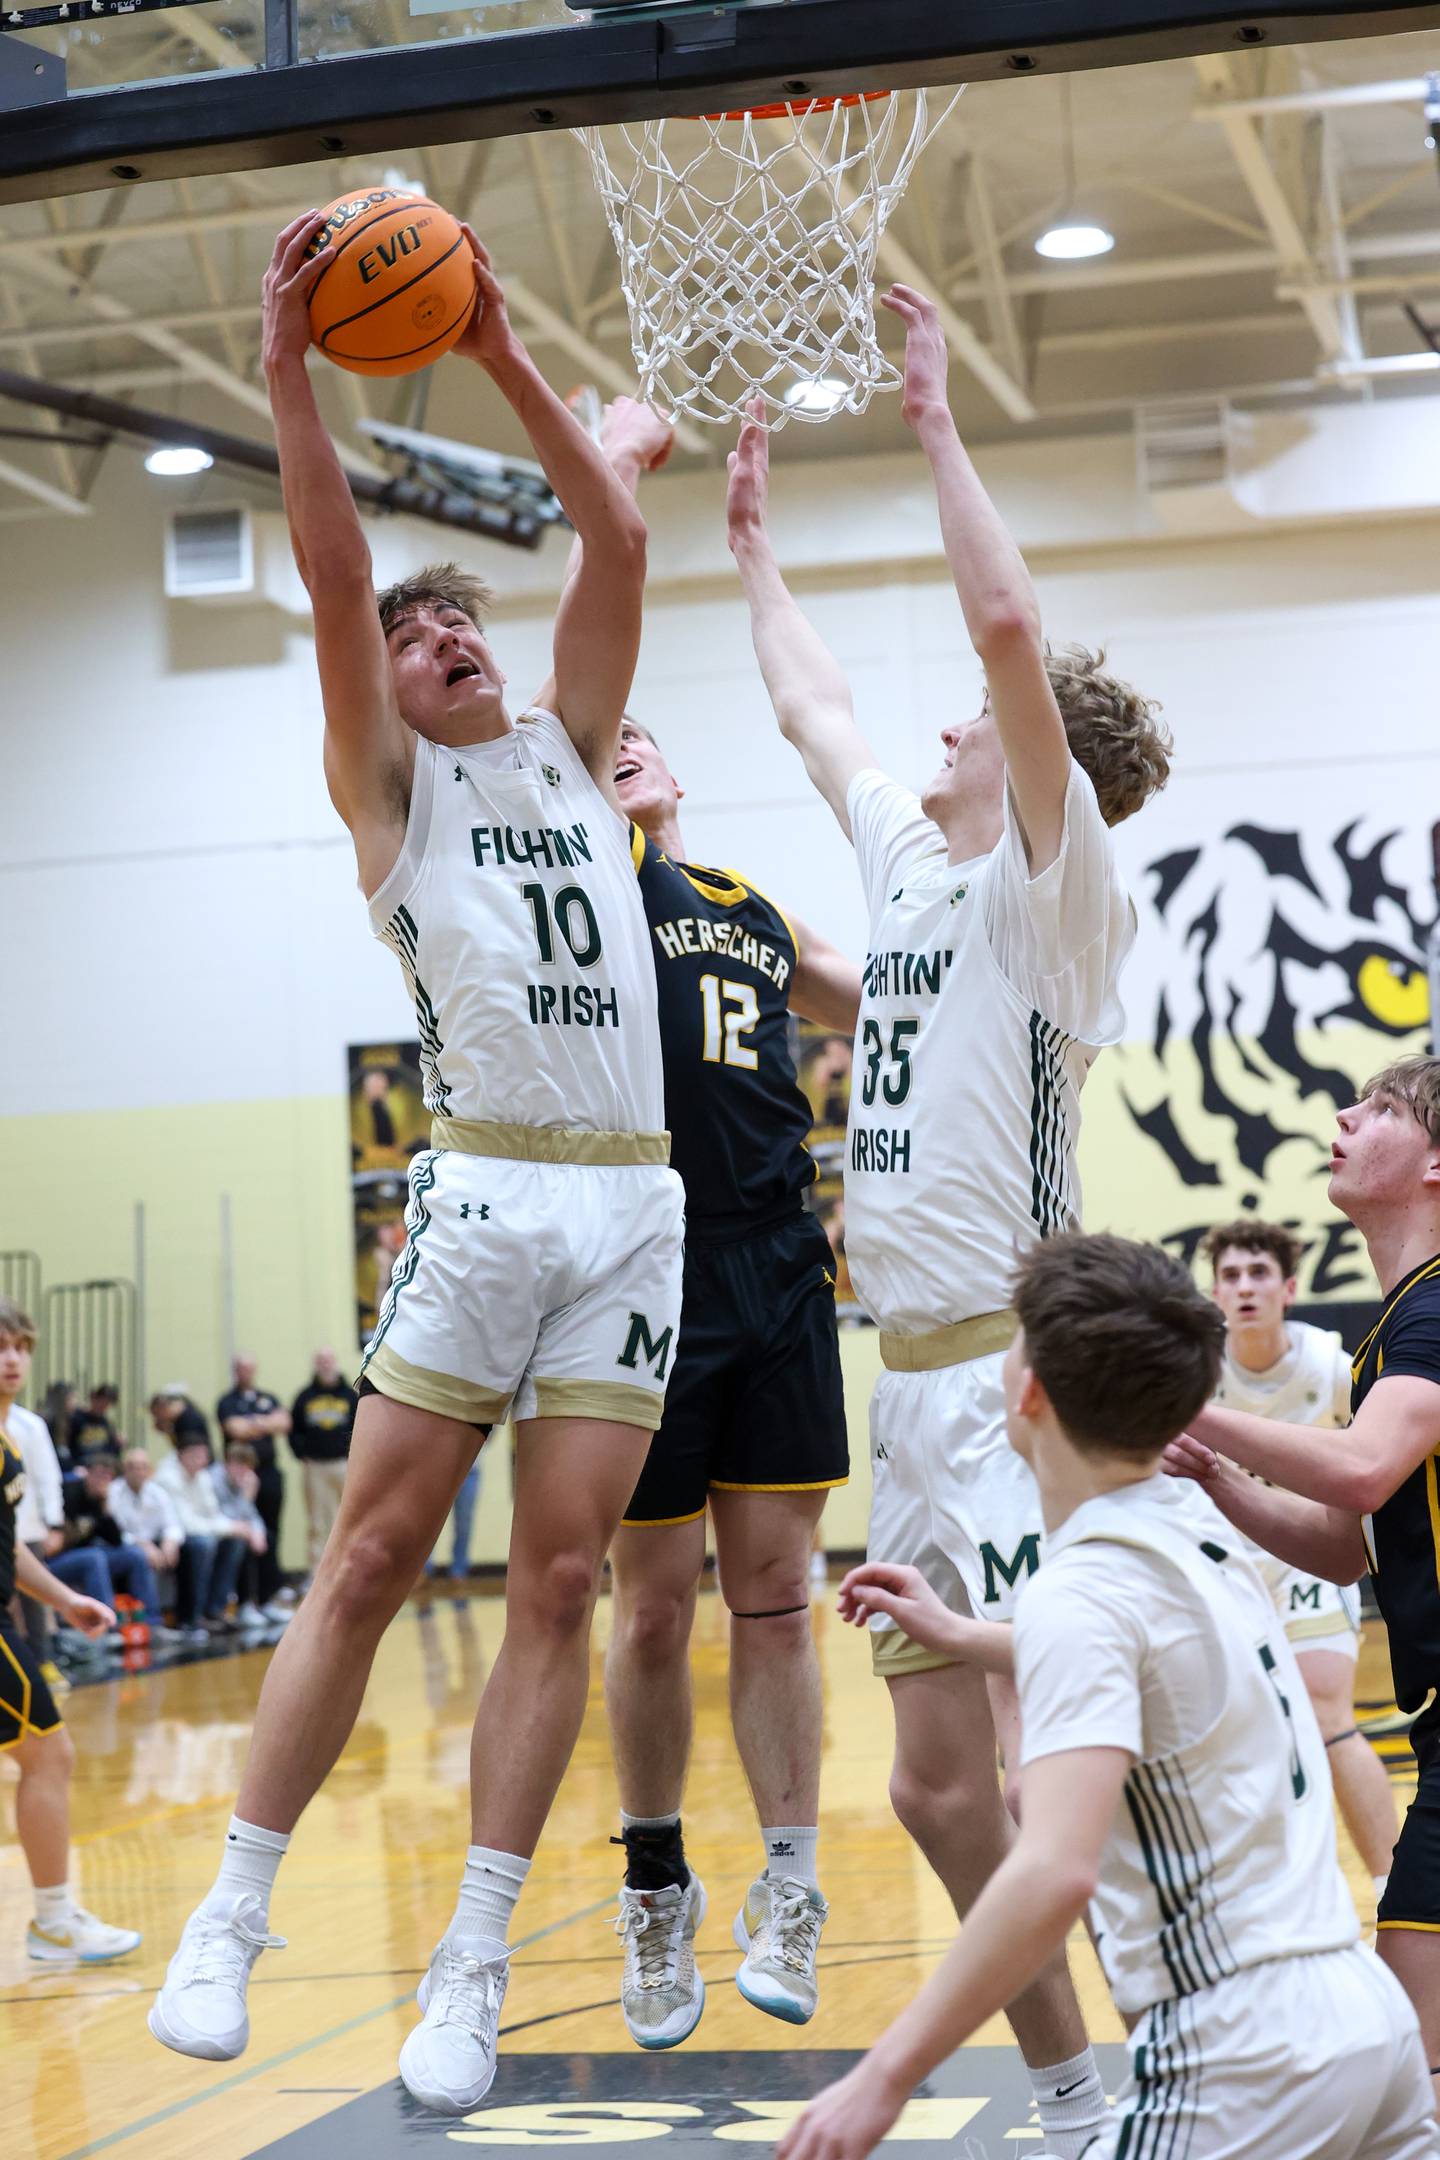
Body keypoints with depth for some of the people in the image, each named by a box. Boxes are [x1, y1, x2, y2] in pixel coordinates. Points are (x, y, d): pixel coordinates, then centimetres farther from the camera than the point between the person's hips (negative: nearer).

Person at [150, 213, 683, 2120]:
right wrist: (289, 370, -12)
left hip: (634, 1204, 3)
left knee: (559, 1583, 0)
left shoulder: (571, 746, 19)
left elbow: (620, 550, 9)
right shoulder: (387, 777, 10)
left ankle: (475, 1962, 5)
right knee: (370, 1558, -4)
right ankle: (234, 1914, 7)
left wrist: (508, 363, 3)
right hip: (486, 1193, -3)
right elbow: (333, 571, -4)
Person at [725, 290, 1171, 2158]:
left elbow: (1010, 622, -19)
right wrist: (755, 542, 39)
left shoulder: (1058, 882, -6)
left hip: (1014, 1371, -8)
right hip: (917, 1376, 8)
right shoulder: (914, 862, 16)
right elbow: (813, 707, 32)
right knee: (942, 1786, 11)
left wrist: (936, 419, -12)